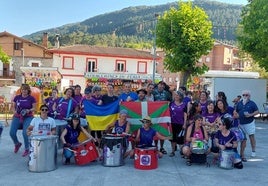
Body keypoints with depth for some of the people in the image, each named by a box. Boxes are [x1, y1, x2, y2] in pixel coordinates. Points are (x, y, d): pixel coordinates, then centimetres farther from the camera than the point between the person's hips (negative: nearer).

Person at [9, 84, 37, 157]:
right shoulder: (17, 97, 7)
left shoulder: (31, 98, -1)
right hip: (17, 117, 3)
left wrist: (29, 110, -19)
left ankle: (27, 149, 0)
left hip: (28, 117, -3)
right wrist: (14, 111, -7)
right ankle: (17, 144, 23)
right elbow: (13, 106, 14)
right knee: (12, 132, -11)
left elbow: (34, 108, 0)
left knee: (25, 133, -21)